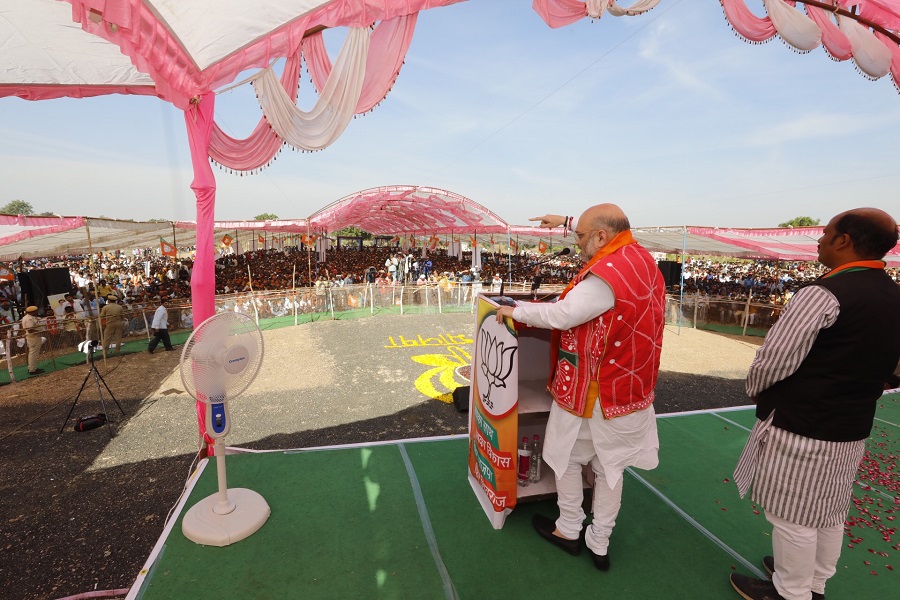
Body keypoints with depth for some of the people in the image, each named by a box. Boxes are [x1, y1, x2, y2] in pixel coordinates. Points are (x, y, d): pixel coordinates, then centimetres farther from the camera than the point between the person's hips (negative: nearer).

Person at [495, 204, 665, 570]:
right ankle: (599, 544, 34)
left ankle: (569, 531, 35)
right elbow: (606, 236, 19)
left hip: (590, 389, -8)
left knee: (568, 458, 15)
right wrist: (567, 222, 25)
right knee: (609, 465, 18)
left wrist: (515, 311, -13)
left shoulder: (607, 276, -27)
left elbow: (561, 315, -26)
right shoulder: (642, 259, 2)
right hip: (629, 386, 8)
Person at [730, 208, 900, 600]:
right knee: (830, 512, 22)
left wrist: (755, 389, -3)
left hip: (800, 428, -8)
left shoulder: (825, 294, -23)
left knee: (793, 516, 8)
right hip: (852, 429, 9)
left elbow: (772, 360, -23)